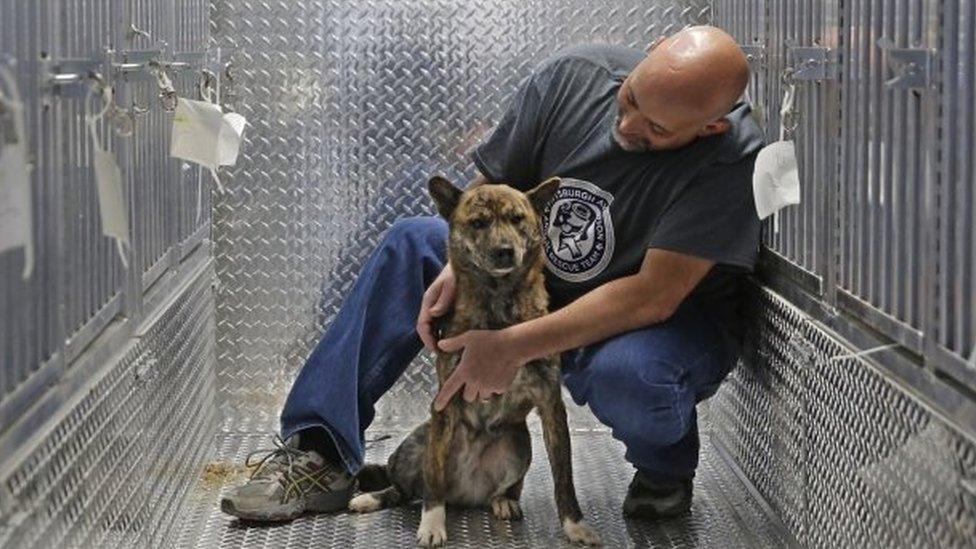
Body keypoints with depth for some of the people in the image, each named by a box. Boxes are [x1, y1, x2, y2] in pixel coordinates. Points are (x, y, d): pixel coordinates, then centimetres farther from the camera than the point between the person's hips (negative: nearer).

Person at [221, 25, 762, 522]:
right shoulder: (572, 75, -14)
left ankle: (666, 471, -2)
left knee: (626, 376, -41)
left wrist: (516, 346, -35)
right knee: (410, 243, -5)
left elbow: (653, 297, -33)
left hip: (675, 322, -6)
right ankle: (321, 457, -7)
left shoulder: (731, 159, -30)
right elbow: (489, 189, -2)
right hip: (548, 286, 6)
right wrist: (457, 267, -22)